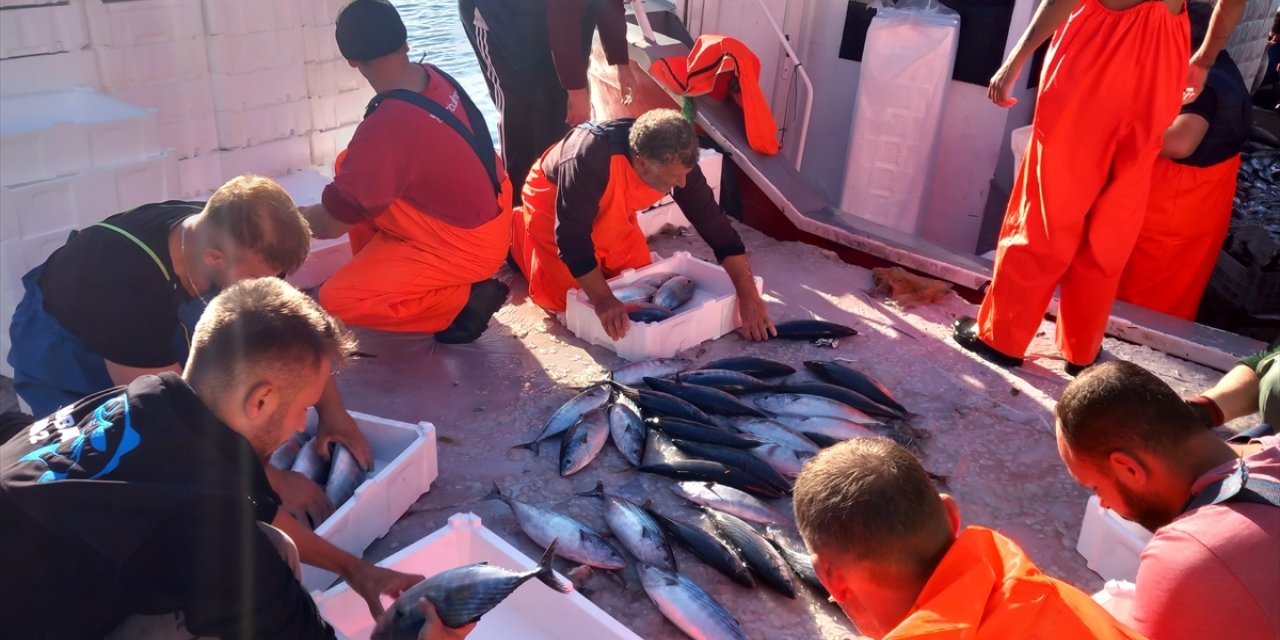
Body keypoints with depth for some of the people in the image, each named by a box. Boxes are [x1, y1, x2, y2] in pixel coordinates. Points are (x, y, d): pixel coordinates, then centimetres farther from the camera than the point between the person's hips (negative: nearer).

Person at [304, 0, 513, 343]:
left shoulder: (385, 128, -29)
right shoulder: (436, 77, -5)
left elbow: (331, 223, -18)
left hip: (466, 245, -8)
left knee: (337, 299, -8)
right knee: (350, 165, 11)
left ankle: (467, 299, -3)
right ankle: (380, 273, 21)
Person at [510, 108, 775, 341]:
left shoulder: (677, 161, -27)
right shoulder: (590, 159, -45)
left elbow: (713, 223, -22)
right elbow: (572, 236, -39)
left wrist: (749, 296, -25)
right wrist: (603, 300, -42)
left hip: (609, 211, 5)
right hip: (552, 198, -5)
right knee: (563, 296, -6)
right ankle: (518, 226, 18)